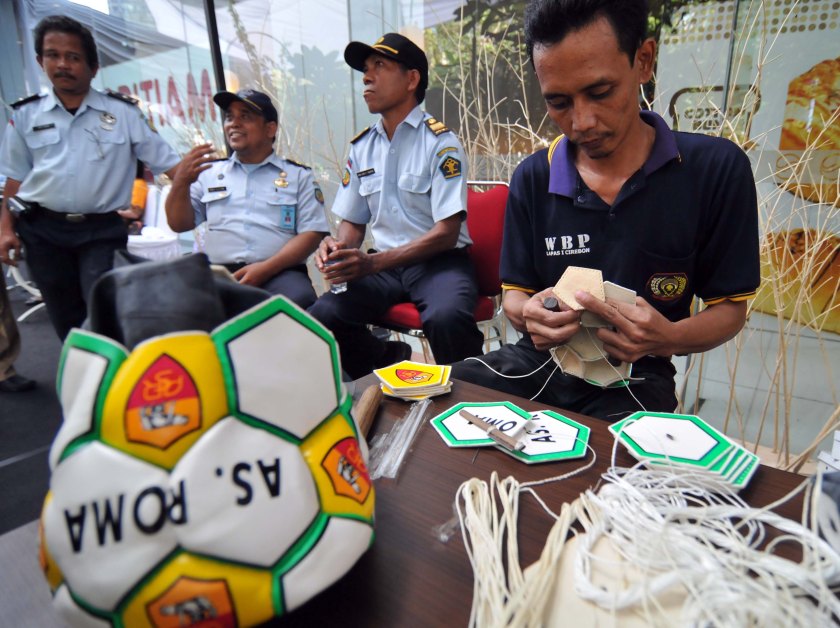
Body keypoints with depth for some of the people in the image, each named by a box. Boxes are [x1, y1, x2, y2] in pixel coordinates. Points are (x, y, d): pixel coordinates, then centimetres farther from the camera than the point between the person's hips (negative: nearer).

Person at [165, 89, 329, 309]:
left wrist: (266, 268, -13)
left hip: (279, 274, -1)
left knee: (299, 299, -35)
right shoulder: (209, 172, 22)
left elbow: (311, 234, 2)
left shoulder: (299, 175, 14)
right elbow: (179, 224, 17)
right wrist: (181, 182, -3)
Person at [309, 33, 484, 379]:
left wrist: (373, 262, -23)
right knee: (320, 318, -20)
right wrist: (339, 246, -9)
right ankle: (395, 365, 5)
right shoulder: (360, 147, 11)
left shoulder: (441, 142, -6)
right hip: (382, 264, 5)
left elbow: (446, 233, -13)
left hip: (440, 260, -4)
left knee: (447, 318, -37)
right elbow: (352, 222, 16)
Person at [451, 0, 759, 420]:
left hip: (634, 376, -2)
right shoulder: (532, 179, 0)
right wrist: (528, 314, -19)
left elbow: (729, 307, 0)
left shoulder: (715, 169, -7)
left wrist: (668, 338, -22)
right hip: (541, 358, 3)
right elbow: (515, 292, 6)